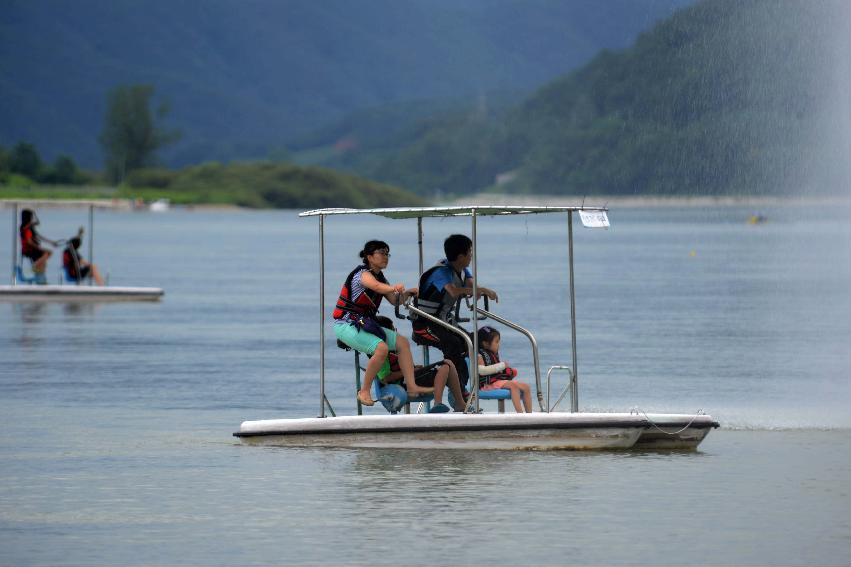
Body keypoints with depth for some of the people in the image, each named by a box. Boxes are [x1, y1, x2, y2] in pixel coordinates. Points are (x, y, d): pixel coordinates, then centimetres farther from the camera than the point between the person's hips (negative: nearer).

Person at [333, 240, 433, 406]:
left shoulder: (380, 277, 13)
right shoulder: (363, 274, -15)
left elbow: (394, 300, 11)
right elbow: (376, 286, -38)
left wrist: (408, 293, -9)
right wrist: (394, 288, -57)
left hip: (364, 323, 10)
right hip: (345, 325, -10)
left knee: (402, 342, 1)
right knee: (381, 348, -29)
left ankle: (412, 386, -2)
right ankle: (364, 391, -19)